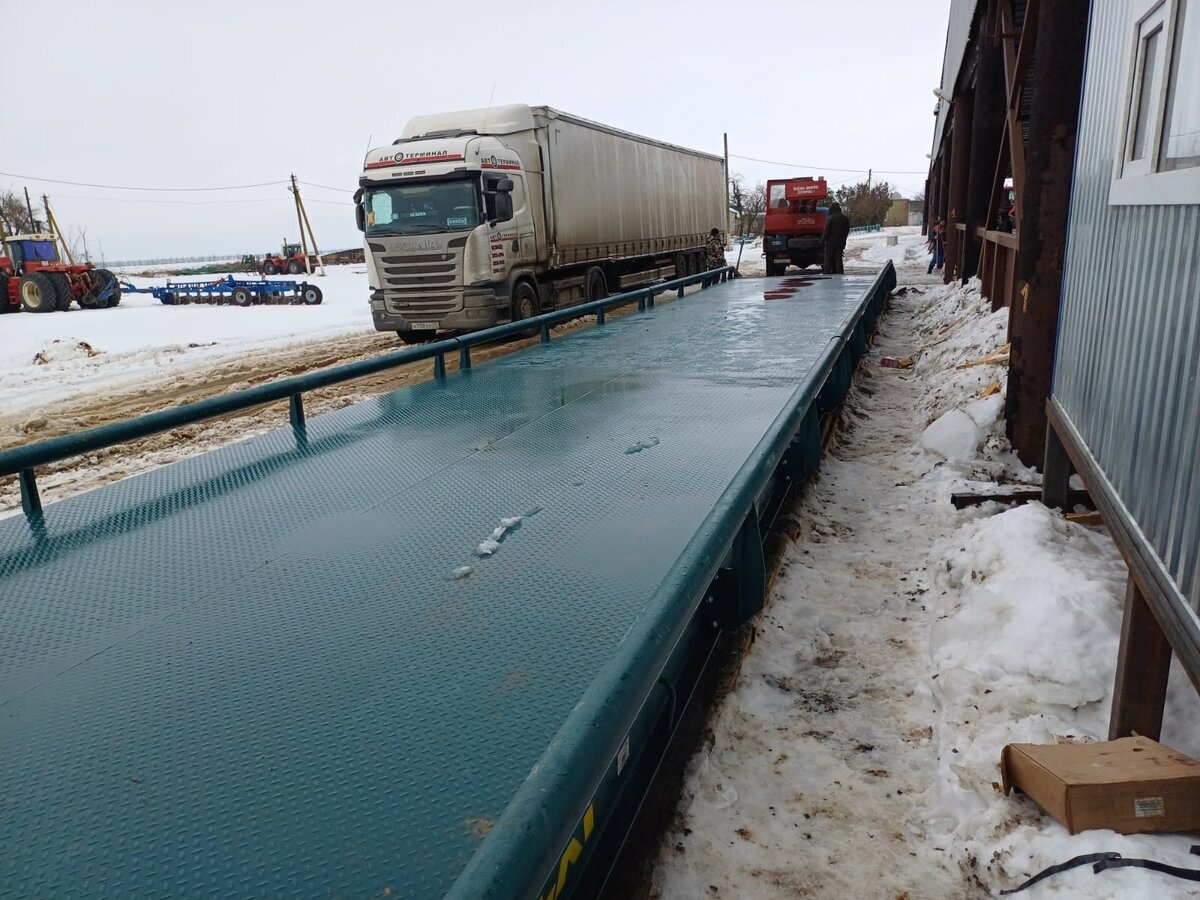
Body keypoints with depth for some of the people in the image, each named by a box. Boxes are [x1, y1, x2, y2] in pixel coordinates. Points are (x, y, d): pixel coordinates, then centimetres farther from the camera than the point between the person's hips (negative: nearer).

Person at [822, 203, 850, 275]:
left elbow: (826, 231, -14)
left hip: (830, 242, -5)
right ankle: (839, 274, 7)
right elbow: (847, 231, 14)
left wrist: (823, 238, 1)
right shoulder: (845, 219, 8)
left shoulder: (830, 219, -14)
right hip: (840, 242, 5)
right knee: (838, 259, 9)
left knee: (828, 259, -1)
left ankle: (827, 274, -2)